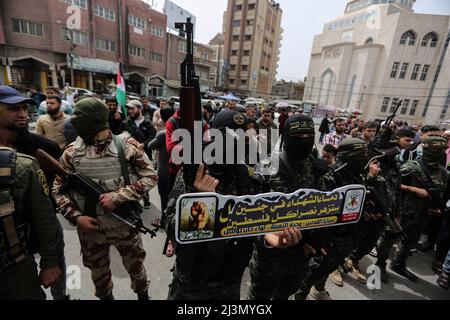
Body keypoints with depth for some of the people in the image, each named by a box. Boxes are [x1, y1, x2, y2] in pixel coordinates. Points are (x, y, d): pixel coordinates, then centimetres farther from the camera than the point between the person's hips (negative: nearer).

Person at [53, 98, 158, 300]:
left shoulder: (127, 145, -14)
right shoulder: (72, 152, -5)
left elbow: (150, 177, -12)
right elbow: (59, 189, 4)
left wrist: (118, 196, -20)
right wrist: (76, 217, -10)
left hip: (125, 224, -2)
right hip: (90, 227, 3)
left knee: (135, 266, 18)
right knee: (98, 273, 24)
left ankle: (143, 295, 47)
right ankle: (105, 297, 53)